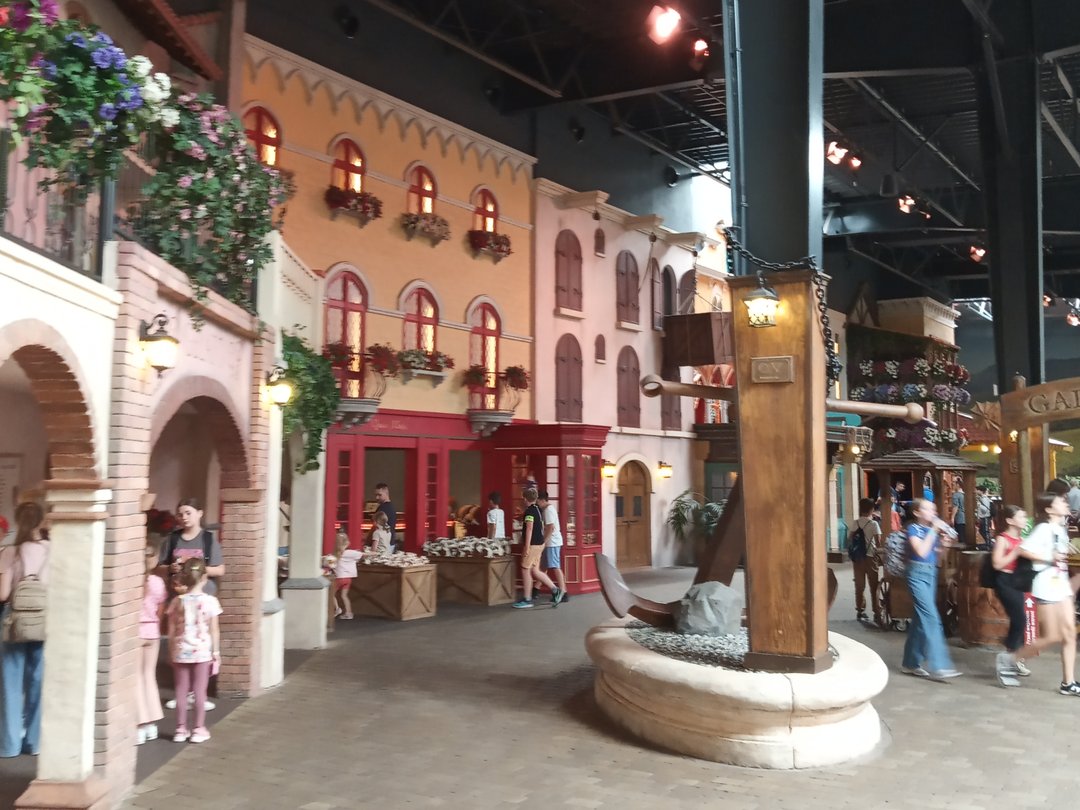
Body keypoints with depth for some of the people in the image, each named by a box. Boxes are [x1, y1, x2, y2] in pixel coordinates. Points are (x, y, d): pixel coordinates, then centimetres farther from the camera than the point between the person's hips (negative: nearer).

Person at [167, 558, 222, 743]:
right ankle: (199, 729, 13)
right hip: (202, 652, -2)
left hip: (181, 652, 2)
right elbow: (214, 631, -6)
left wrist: (171, 653, 11)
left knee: (181, 691, 11)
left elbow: (171, 631, 0)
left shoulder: (178, 601, -4)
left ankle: (181, 729, 18)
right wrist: (216, 653, 3)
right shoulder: (210, 601, -9)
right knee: (200, 692, 7)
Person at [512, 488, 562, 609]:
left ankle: (526, 600, 4)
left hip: (533, 544, -9)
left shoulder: (529, 511, -14)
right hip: (540, 543, 9)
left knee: (525, 570, -1)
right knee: (534, 571, 12)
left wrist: (527, 546, -22)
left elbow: (529, 528, -20)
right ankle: (555, 591, 8)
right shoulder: (539, 510, 14)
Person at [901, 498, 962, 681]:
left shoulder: (932, 528, 11)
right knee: (931, 617, -14)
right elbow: (921, 551, -22)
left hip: (931, 573, 7)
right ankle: (938, 667, -16)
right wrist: (933, 531, -17)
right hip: (918, 574, -7)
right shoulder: (913, 528, -9)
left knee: (921, 618, 10)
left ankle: (910, 664, 19)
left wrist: (946, 538, -2)